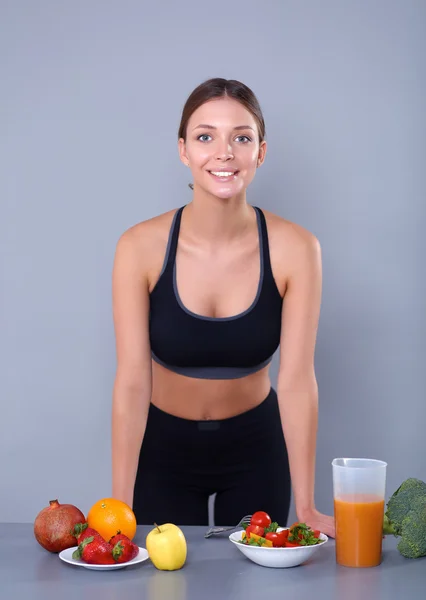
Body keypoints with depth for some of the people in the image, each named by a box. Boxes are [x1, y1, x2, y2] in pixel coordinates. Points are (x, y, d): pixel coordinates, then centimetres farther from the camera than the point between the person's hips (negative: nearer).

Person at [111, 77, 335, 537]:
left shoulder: (295, 249, -18)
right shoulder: (141, 247, -19)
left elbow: (297, 379, -18)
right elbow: (132, 379, -19)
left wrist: (306, 507, -20)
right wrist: (120, 506, -22)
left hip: (256, 447, 1)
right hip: (164, 447, 0)